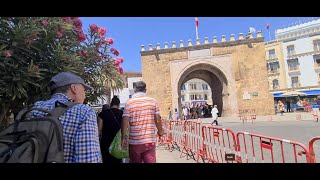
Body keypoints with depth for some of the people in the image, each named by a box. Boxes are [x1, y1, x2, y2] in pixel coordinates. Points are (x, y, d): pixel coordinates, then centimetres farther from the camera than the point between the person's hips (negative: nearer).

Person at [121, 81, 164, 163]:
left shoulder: (129, 102, -4)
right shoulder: (152, 101, 1)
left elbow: (125, 121, -8)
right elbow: (158, 119, 1)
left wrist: (123, 137, 1)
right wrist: (160, 132, 18)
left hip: (134, 141, 0)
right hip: (150, 140, 1)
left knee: (135, 161, 16)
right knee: (150, 161, 7)